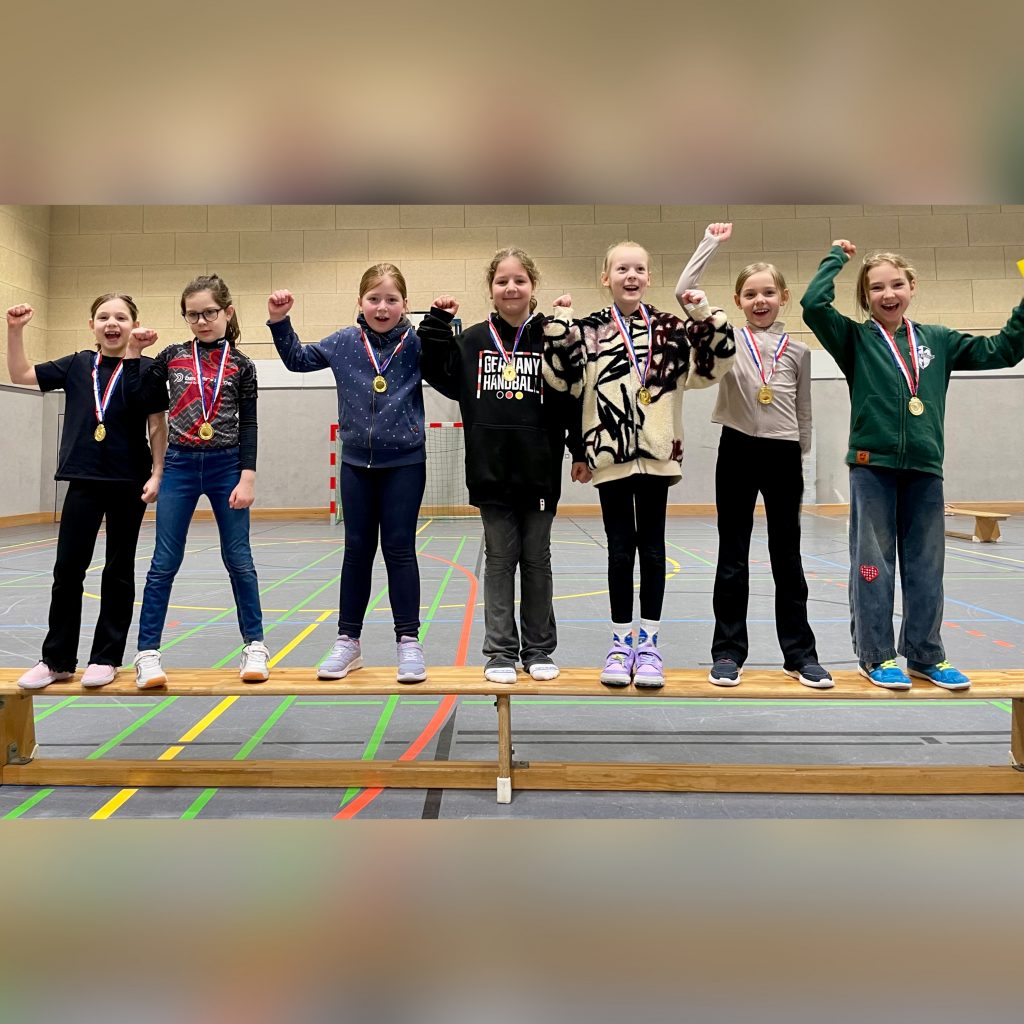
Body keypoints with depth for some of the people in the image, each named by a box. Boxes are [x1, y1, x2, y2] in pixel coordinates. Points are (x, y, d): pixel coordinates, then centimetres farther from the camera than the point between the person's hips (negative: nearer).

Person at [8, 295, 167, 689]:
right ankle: (57, 660, 16)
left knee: (118, 572, 7)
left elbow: (157, 427, -3)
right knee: (67, 569, 5)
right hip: (84, 481, 3)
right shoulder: (77, 365, 8)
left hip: (129, 483, -3)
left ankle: (107, 658, 17)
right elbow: (20, 374, 14)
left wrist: (157, 475, -8)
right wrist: (15, 330, 3)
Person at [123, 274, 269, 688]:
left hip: (226, 466, -1)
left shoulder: (241, 366, 0)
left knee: (238, 558, 3)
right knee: (164, 562, 2)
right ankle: (147, 652, 11)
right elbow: (135, 397, 7)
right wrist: (133, 353, 0)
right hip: (179, 465, 2)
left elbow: (248, 425, -2)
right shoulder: (172, 356, 6)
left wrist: (247, 477, -8)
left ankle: (254, 644, 15)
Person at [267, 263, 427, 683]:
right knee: (357, 550, 9)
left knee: (399, 549, 1)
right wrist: (280, 322, 3)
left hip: (404, 462, -3)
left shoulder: (416, 343, -4)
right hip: (356, 462, 3)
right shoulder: (344, 342, 3)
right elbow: (298, 360, 15)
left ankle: (408, 641, 11)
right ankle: (348, 641, 20)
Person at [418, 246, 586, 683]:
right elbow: (440, 375, 9)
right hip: (491, 471, 1)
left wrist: (581, 452, -2)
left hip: (539, 470, -1)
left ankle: (539, 650, 22)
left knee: (537, 560, 10)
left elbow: (573, 397, 1)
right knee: (499, 560, 8)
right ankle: (500, 651, 17)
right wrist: (437, 324, 2)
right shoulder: (473, 340, 6)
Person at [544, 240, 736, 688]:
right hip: (610, 454, -1)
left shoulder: (671, 328, 7)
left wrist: (707, 316, -6)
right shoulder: (588, 330, 3)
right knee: (620, 549, 6)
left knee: (652, 548, 7)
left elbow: (714, 364, 5)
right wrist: (560, 326, -13)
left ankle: (648, 642, 18)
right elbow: (562, 377, -5)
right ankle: (621, 641, 19)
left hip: (657, 454, 1)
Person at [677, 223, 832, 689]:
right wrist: (711, 241, -6)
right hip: (737, 452, -1)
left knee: (787, 556, 8)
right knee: (733, 557, 5)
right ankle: (728, 651, 14)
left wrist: (801, 458, 12)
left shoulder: (798, 350, 5)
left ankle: (799, 653, 18)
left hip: (783, 456, 1)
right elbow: (684, 293, -10)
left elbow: (804, 412, 12)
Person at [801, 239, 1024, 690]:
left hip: (925, 468, 4)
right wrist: (836, 257, 0)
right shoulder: (855, 339, 2)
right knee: (873, 565, 1)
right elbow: (813, 304, -12)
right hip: (873, 466, -3)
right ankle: (876, 656, 12)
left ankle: (925, 655, 21)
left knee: (926, 568, 9)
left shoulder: (936, 340, 12)